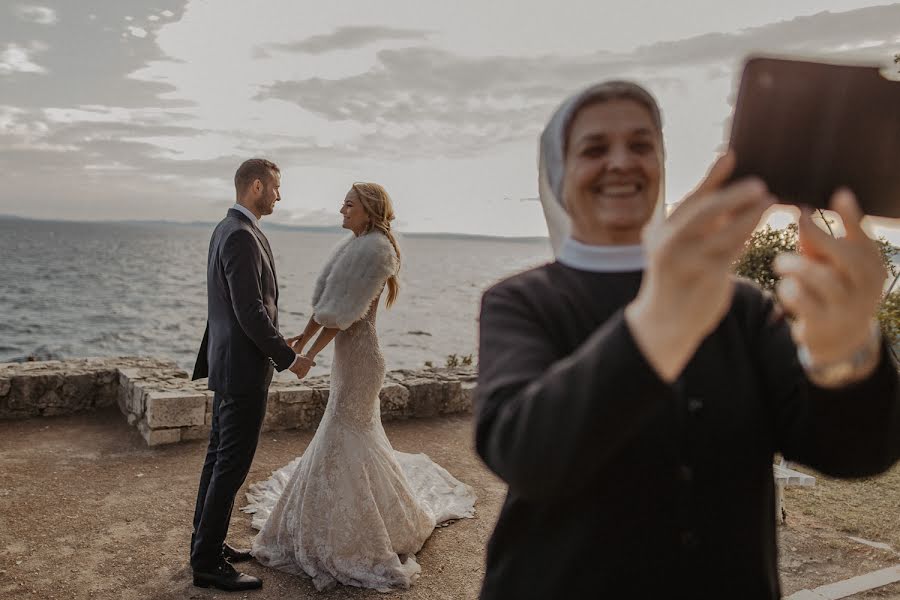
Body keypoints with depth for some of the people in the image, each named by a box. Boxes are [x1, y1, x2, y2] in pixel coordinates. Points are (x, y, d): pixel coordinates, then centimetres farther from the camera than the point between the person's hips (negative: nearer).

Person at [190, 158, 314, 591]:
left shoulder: (227, 229, 12)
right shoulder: (241, 236, -20)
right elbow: (251, 313, -24)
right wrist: (290, 359, -15)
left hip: (229, 361, 11)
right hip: (244, 366, -11)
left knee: (219, 457, 17)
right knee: (233, 464, -2)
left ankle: (205, 543, 29)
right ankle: (208, 563, 9)